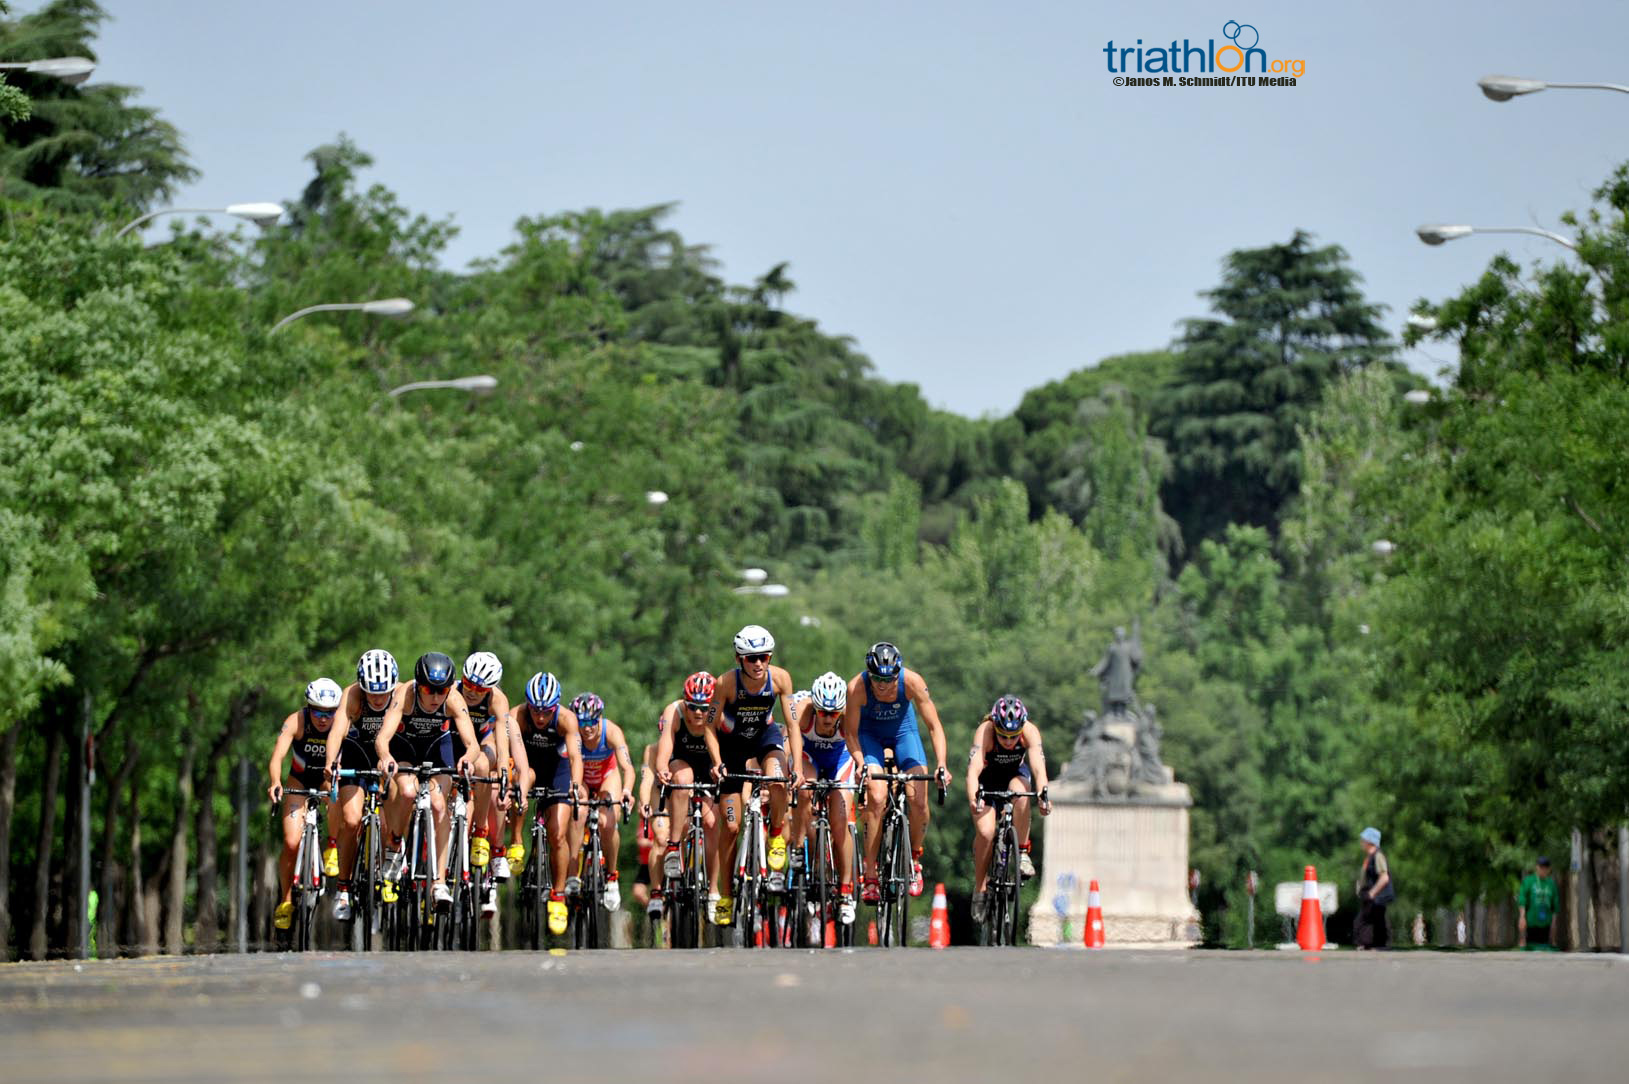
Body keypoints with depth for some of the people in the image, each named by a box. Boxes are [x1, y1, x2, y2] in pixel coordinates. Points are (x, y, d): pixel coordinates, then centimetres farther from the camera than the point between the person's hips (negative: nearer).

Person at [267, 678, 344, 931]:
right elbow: (278, 755, -36)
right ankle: (285, 901, 5)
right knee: (292, 843, -13)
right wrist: (275, 782, -55)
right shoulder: (296, 722, -26)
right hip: (300, 781, -1)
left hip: (329, 778, 1)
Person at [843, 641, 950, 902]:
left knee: (919, 801, -14)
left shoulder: (912, 682, -30)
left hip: (903, 731, 1)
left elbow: (934, 726, -24)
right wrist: (860, 763, -36)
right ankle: (869, 875, -14)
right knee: (877, 797, -22)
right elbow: (850, 732, -20)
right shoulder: (857, 687, -32)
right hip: (870, 735, -1)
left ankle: (914, 856, 14)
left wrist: (941, 764, -36)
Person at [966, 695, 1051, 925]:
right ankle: (980, 889, -1)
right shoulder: (984, 731, -33)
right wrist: (973, 799, -61)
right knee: (985, 832, -20)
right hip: (988, 778, -1)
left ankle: (1022, 853, -20)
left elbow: (1038, 766, -39)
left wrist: (1043, 793, -58)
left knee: (1020, 791, -35)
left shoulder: (1030, 731, -28)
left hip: (1016, 774, 1)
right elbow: (974, 769, -44)